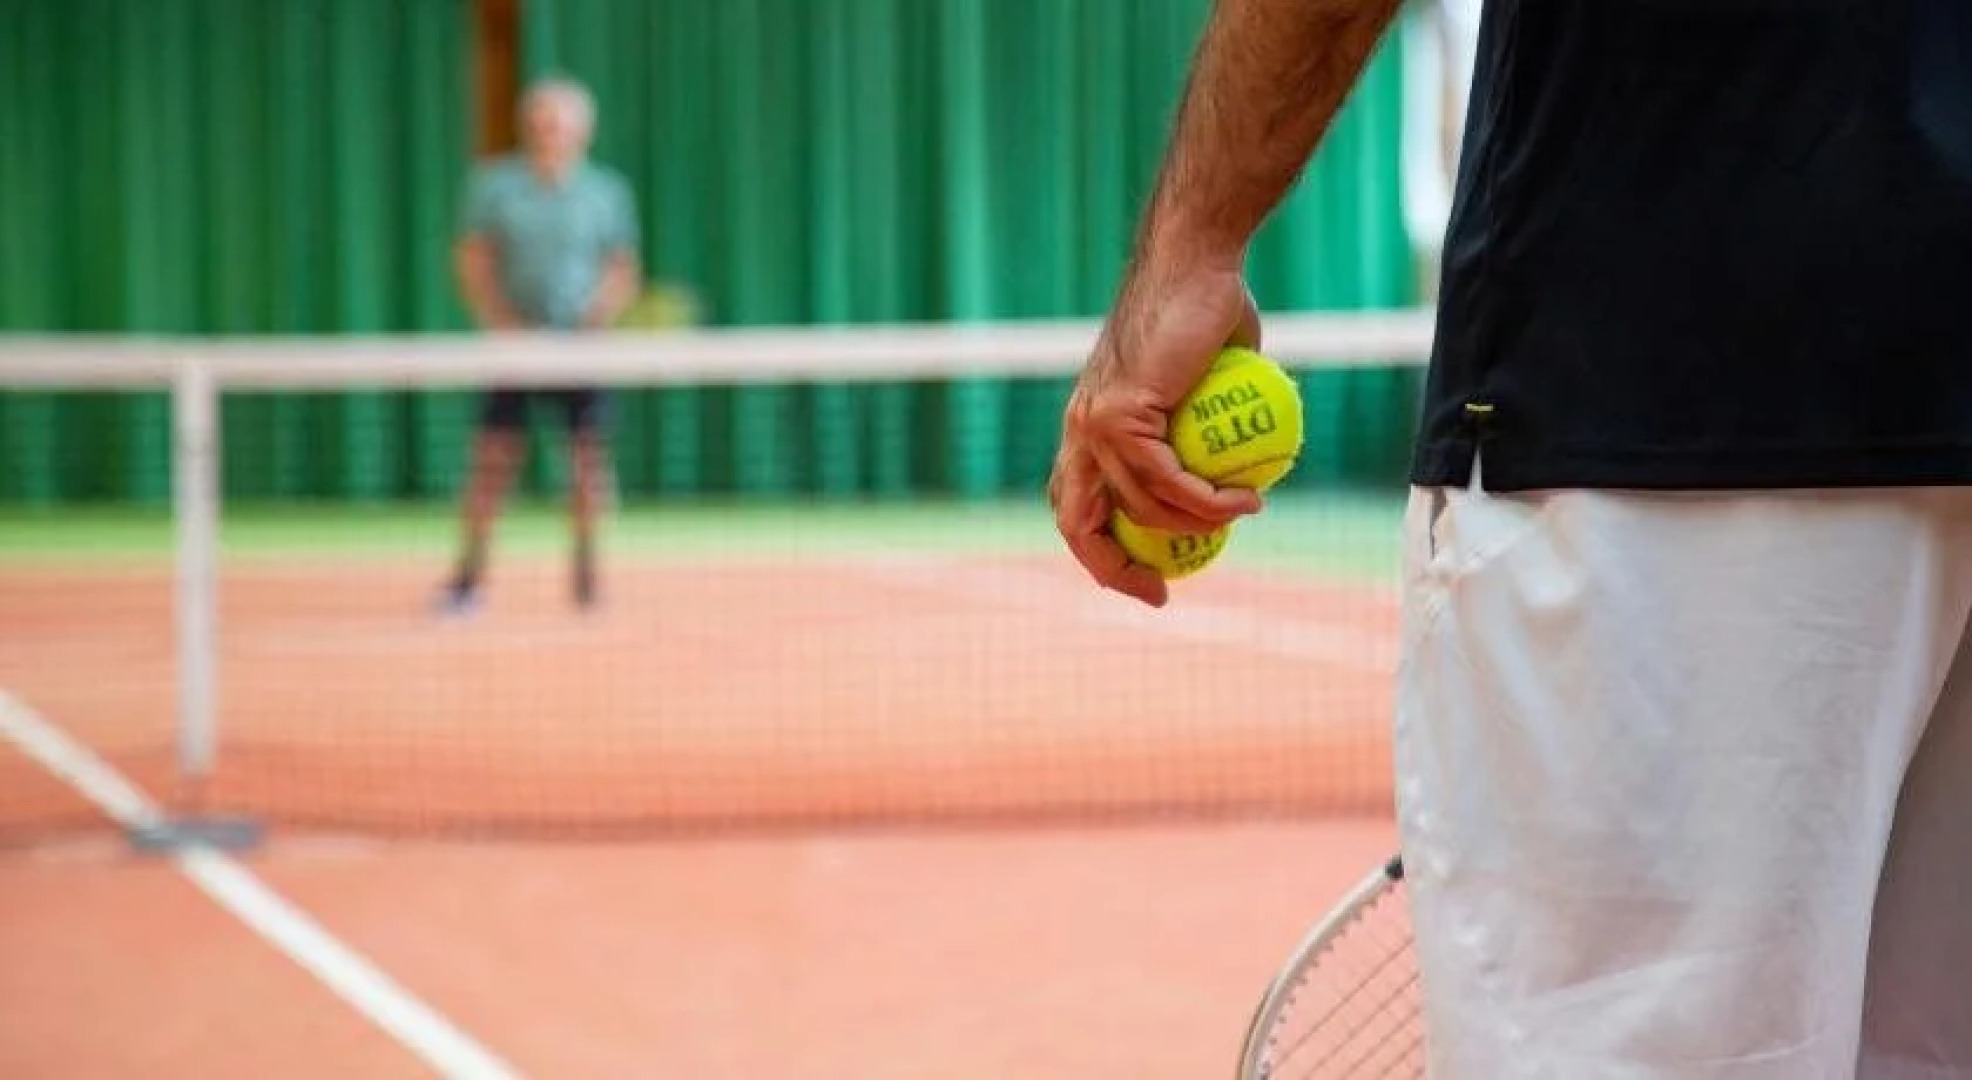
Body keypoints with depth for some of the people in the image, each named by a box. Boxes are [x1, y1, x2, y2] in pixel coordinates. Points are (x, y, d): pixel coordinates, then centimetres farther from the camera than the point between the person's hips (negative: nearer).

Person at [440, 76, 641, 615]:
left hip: (581, 342, 0)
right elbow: (473, 262, 4)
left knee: (587, 454, -2)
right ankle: (469, 571, 2)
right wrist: (499, 320, -9)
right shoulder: (494, 185, 2)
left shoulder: (607, 193, 3)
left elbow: (623, 271, 8)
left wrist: (602, 312, -12)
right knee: (493, 456, -4)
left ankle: (586, 566, 10)